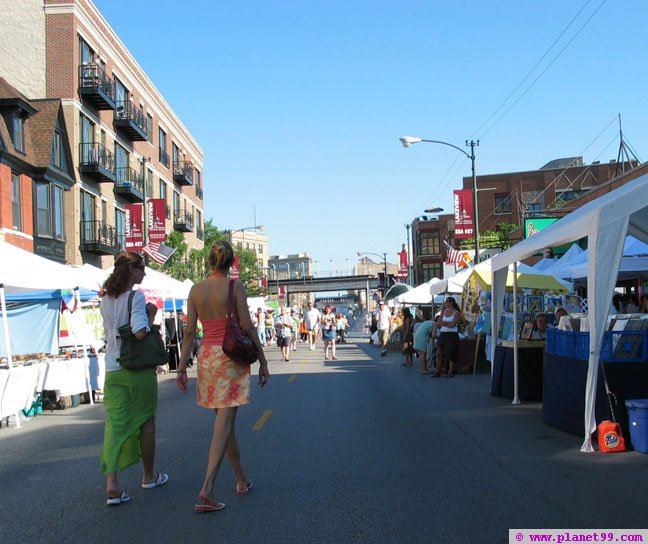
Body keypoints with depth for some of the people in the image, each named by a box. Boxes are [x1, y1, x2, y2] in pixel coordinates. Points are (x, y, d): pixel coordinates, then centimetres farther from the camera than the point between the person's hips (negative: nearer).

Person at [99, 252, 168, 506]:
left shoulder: (105, 301, 8)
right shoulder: (136, 297, -13)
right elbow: (140, 332, -22)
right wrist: (151, 315, -6)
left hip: (113, 371, 5)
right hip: (139, 369, -5)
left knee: (115, 424, 0)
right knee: (146, 420, 12)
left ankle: (112, 484, -11)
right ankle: (149, 476, 26)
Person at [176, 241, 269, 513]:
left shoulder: (196, 289, 4)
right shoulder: (235, 286, -7)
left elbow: (189, 332, 3)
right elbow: (247, 327, -9)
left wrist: (182, 367, 7)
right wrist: (262, 361, -2)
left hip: (206, 356, 5)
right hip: (231, 356, -5)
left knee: (225, 419, 16)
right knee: (224, 422, -5)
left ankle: (242, 480, 29)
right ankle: (207, 490, -14)